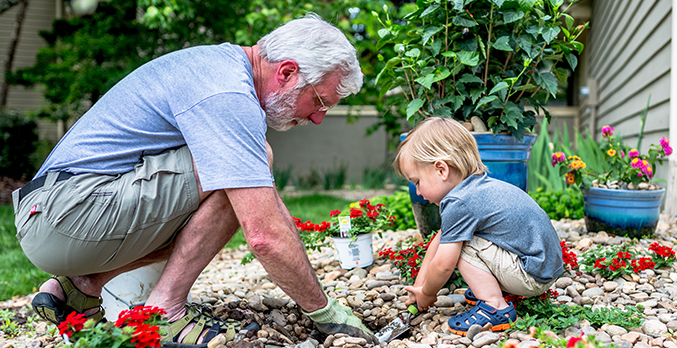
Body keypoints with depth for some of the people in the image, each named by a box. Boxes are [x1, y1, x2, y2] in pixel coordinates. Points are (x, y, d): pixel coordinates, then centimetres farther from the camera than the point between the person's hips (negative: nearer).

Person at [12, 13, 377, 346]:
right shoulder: (228, 95, -19)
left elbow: (267, 204, 18)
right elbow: (264, 236, -26)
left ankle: (82, 285, 11)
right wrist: (323, 310, -12)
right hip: (69, 215, -10)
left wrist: (307, 275, 15)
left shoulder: (221, 62, 13)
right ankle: (165, 307, -10)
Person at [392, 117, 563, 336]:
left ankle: (495, 308, -11)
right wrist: (419, 285, 18)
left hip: (532, 277, -10)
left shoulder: (459, 204, -22)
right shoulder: (477, 188, 8)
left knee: (460, 243, -15)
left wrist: (427, 293, 2)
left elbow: (443, 265, -18)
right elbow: (440, 240, 16)